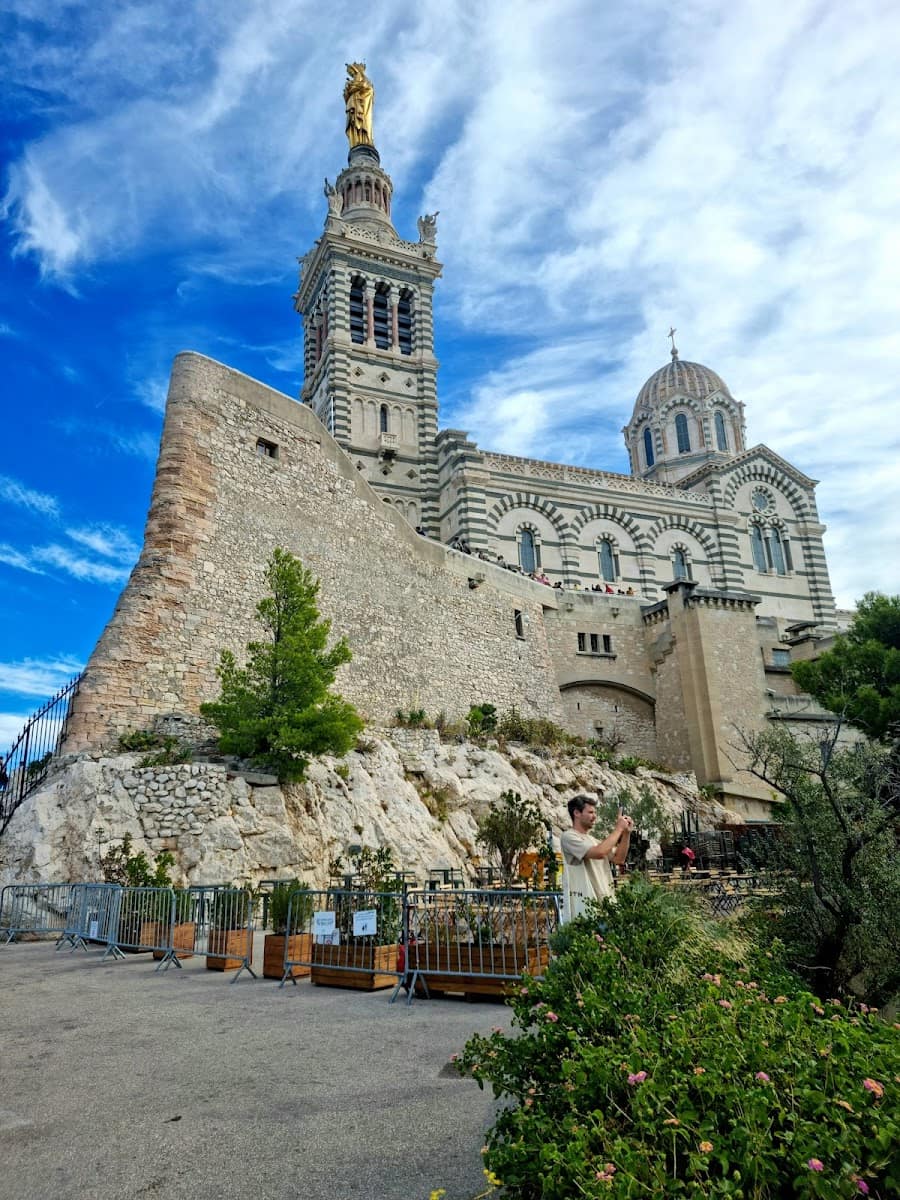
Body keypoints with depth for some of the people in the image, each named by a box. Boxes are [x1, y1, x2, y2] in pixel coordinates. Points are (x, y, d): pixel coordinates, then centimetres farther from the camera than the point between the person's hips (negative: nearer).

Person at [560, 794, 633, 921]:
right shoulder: (569, 837, -9)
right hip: (583, 904, -8)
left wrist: (626, 833, 3)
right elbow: (599, 853, -22)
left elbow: (618, 859, 14)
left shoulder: (592, 839, 18)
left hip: (603, 901, 8)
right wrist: (619, 828, -12)